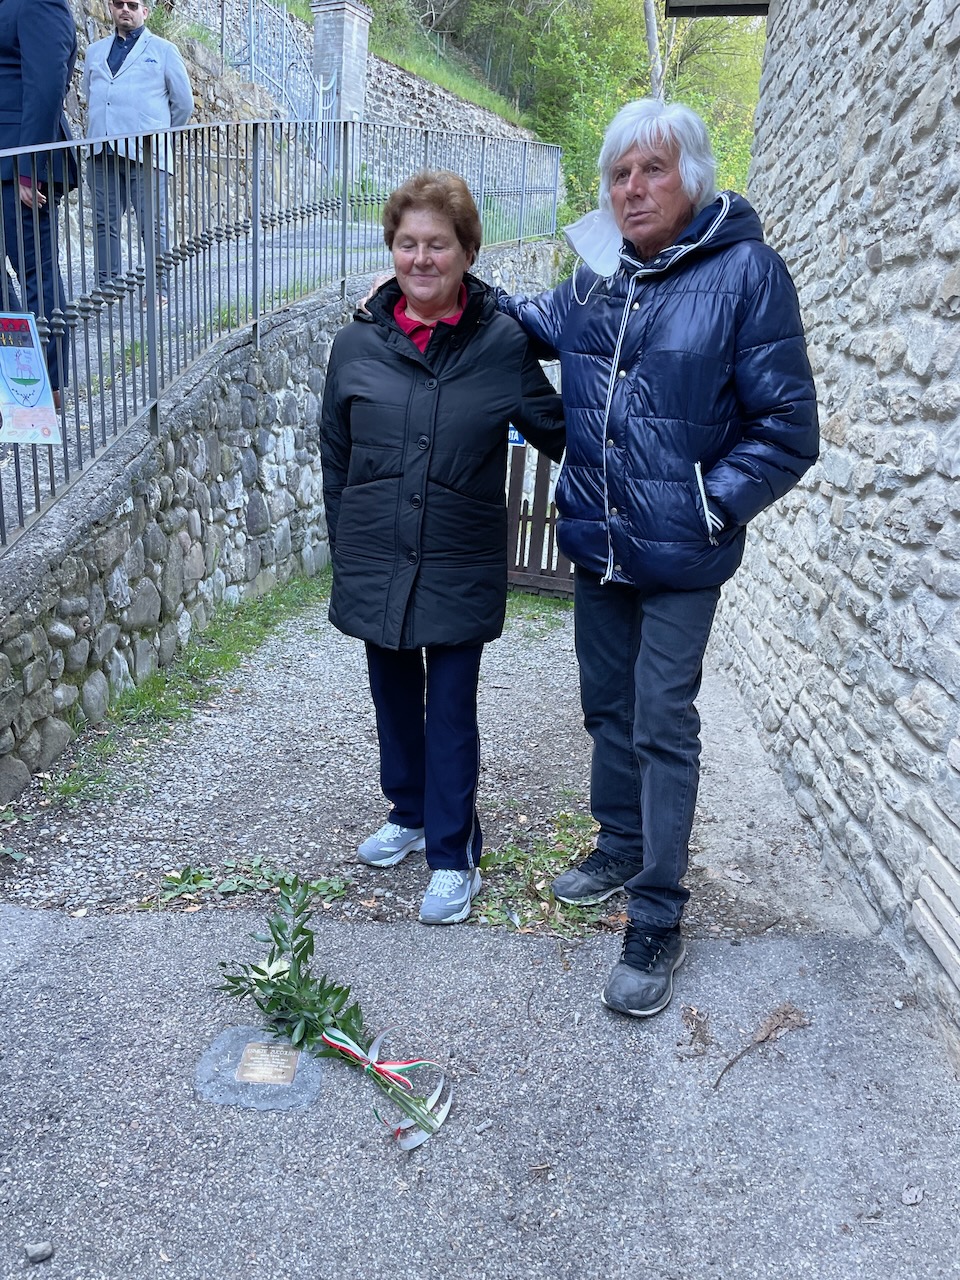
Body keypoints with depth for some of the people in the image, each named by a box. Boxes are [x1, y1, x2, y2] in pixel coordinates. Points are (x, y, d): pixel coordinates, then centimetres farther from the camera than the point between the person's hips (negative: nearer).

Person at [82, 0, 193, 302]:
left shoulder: (162, 50, 7)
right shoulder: (95, 51, 19)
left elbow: (184, 102, 9)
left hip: (145, 153, -4)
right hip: (102, 152, 4)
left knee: (152, 224, -5)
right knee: (105, 223, 3)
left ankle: (158, 289, 1)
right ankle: (106, 287, 8)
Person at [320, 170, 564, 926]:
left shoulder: (503, 342, -6)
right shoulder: (357, 345, 1)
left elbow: (557, 431, 5)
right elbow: (335, 458, 8)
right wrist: (345, 548, 10)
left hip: (460, 569, -3)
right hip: (375, 564, 3)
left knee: (451, 707, 4)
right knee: (394, 695, 17)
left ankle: (452, 855, 19)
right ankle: (410, 814, 39)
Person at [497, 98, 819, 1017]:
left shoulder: (746, 272, -11)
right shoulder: (597, 271, 6)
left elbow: (786, 428, -10)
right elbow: (534, 322, 29)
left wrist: (711, 507, -15)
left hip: (679, 558, -6)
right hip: (596, 542, 6)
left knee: (662, 727, -2)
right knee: (608, 708, 18)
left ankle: (656, 924, 12)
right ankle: (619, 849, 40)